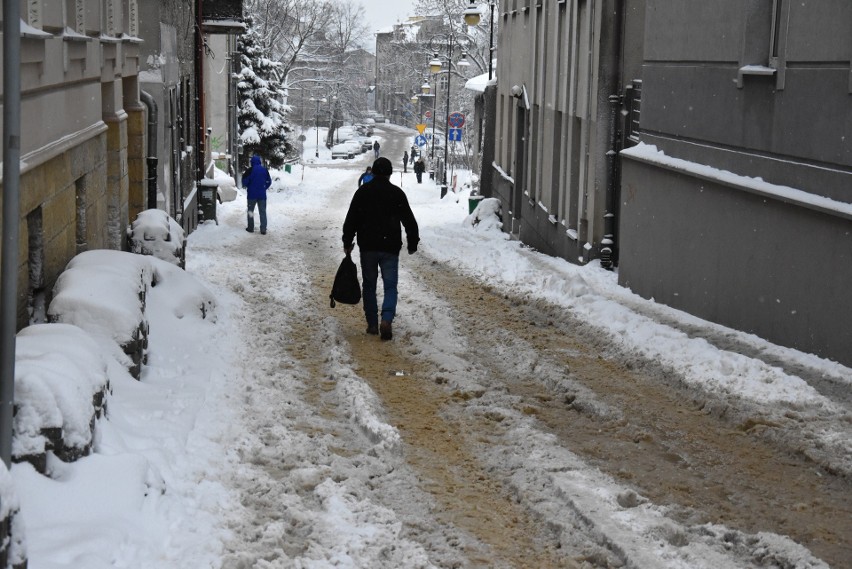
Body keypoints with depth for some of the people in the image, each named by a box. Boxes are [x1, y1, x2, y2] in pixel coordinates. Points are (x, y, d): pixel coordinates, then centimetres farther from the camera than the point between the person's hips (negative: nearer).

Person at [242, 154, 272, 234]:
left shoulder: (250, 170, -11)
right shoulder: (265, 170, 1)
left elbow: (245, 182, -10)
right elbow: (269, 181, 8)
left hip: (252, 194, -3)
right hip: (262, 194, 3)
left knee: (250, 210, 11)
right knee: (262, 212, 6)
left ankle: (250, 228, 14)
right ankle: (263, 229, 1)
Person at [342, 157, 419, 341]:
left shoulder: (362, 192, 3)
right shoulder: (397, 193, 0)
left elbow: (351, 220, 3)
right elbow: (409, 221, 3)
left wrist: (347, 243, 11)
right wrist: (413, 243, 14)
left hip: (367, 247, 1)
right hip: (390, 248, -1)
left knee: (369, 285, 12)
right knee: (390, 286, 1)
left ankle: (372, 324, 13)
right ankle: (387, 319, -20)